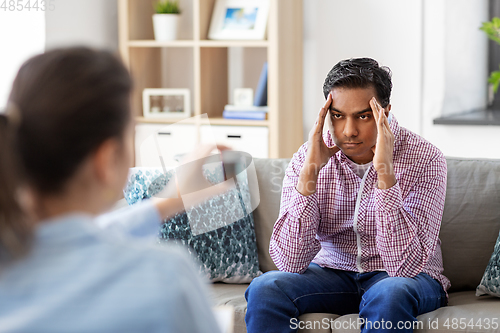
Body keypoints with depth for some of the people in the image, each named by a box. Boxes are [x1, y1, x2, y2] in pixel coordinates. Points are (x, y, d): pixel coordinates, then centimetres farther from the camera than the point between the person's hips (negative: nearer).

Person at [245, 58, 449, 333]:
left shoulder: (424, 159, -16)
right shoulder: (307, 157, -9)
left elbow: (406, 266, -26)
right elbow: (289, 262, -19)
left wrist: (385, 172, -32)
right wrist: (310, 171, -26)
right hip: (332, 272, 3)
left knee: (391, 293, -36)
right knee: (265, 288, -25)